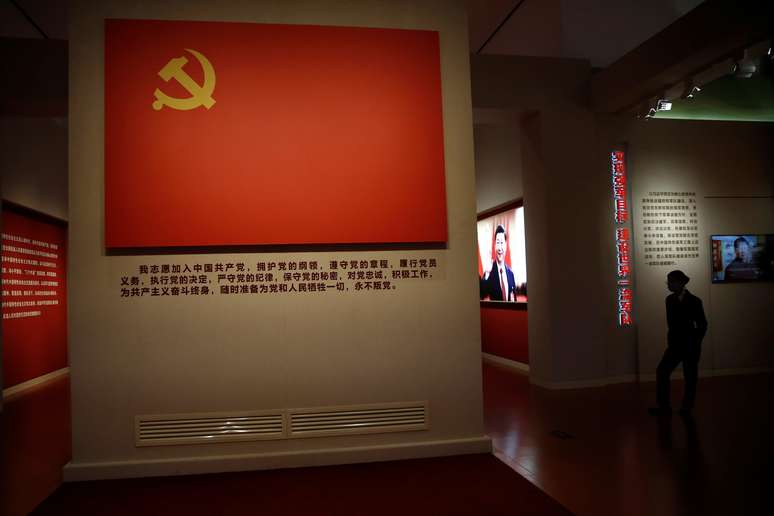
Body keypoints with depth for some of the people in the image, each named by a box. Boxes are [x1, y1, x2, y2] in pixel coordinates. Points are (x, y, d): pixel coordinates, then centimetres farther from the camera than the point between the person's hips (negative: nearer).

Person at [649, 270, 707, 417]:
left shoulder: (694, 301, -10)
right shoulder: (670, 299, 3)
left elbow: (702, 325, -4)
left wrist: (695, 343, -2)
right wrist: (671, 340, 8)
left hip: (690, 345, -5)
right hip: (675, 343, 5)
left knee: (690, 377, 5)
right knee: (662, 371, -3)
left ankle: (687, 408, 18)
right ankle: (665, 407, 3)